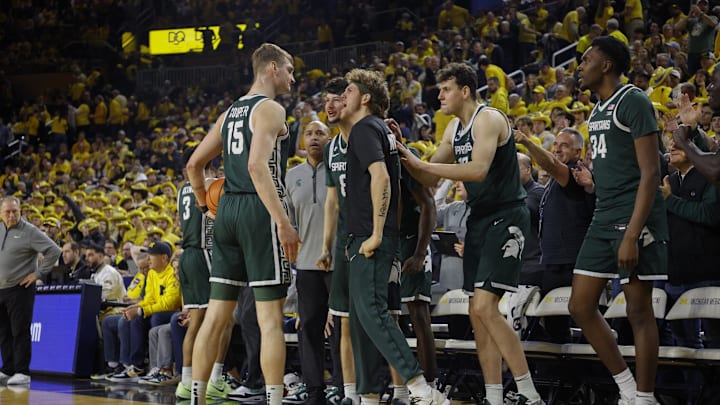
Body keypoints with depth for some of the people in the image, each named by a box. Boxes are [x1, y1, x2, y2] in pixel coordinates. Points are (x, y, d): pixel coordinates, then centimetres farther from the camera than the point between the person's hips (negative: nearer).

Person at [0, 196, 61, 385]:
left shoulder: (29, 232, -7)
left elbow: (54, 251, -12)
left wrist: (38, 273, -12)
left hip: (20, 289, -7)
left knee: (20, 332, -6)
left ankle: (22, 372, -2)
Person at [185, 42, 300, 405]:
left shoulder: (230, 112, 18)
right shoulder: (270, 109, -7)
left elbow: (194, 164, 20)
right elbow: (258, 166, -21)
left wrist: (206, 205, 34)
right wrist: (283, 221, -24)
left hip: (228, 209, 8)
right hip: (259, 211, -8)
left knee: (216, 316, 8)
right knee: (270, 317, -7)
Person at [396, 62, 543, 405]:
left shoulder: (488, 119, -14)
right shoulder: (454, 129, 14)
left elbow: (478, 170, -28)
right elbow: (430, 178, 19)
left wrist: (422, 163, -24)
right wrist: (404, 152, 3)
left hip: (506, 218, -10)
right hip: (480, 219, 10)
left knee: (485, 307, -18)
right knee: (478, 313, 6)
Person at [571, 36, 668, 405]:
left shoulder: (633, 102, -11)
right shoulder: (598, 109, 16)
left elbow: (651, 173, -17)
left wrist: (632, 234, -23)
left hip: (635, 220, -9)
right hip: (603, 219, 9)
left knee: (638, 311, -4)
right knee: (580, 306, 7)